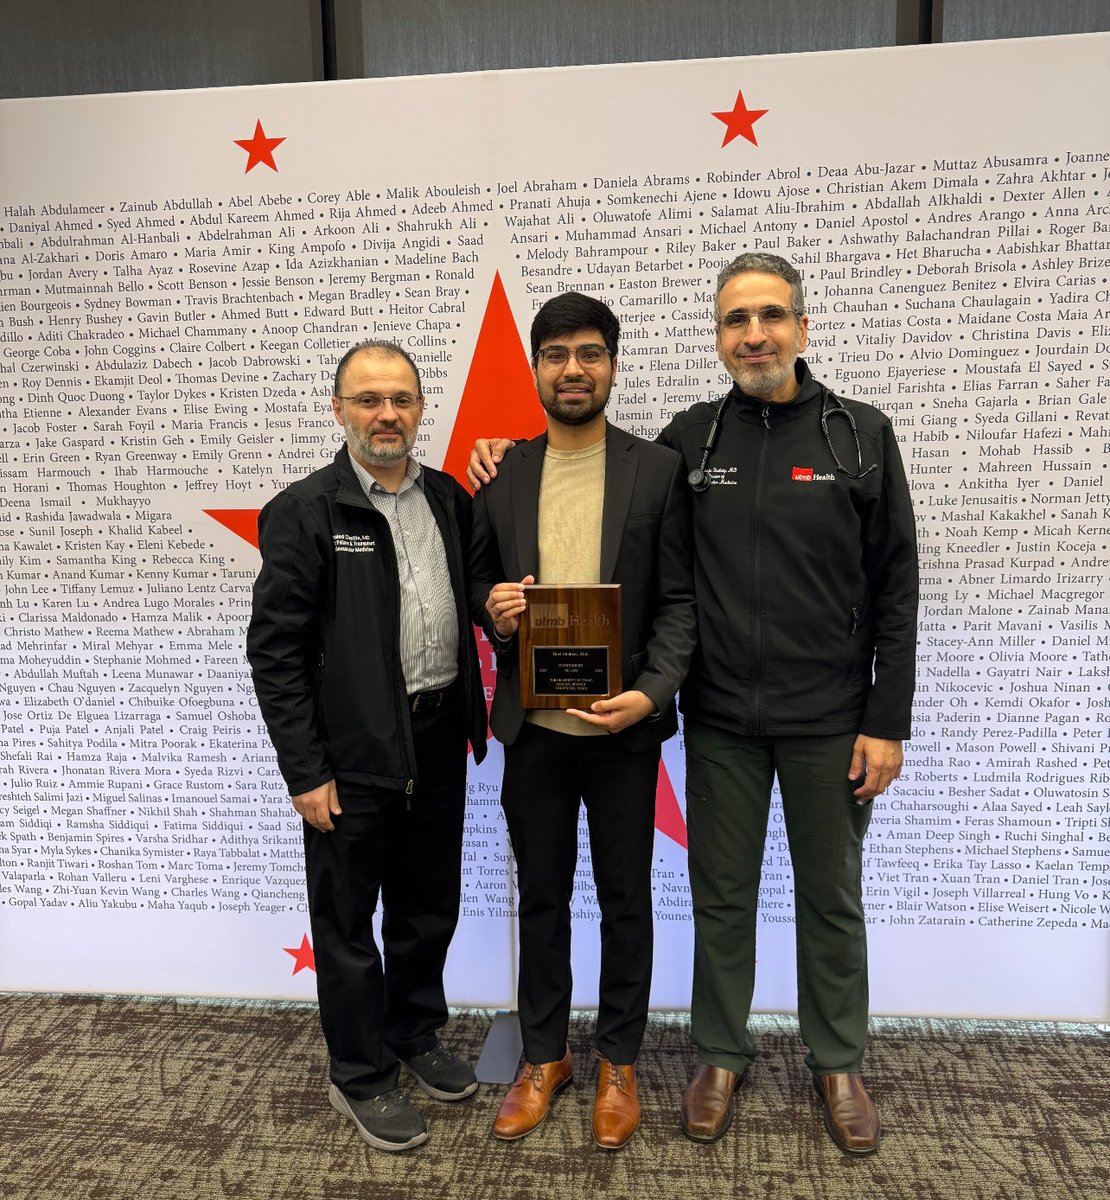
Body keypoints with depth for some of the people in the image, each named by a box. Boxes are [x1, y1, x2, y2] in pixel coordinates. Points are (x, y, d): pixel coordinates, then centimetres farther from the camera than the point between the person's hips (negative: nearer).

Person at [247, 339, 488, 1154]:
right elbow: (275, 649, -10)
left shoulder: (449, 498, 5)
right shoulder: (303, 512, -9)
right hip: (352, 753, -4)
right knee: (348, 922, 12)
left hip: (439, 742, 5)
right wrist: (305, 771, -12)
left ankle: (417, 1034, 44)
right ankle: (361, 1075, 34)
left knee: (430, 907, 20)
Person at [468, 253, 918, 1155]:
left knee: (832, 897, 14)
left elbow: (895, 590, -3)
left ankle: (838, 1063, 37)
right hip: (720, 719, 1)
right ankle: (722, 1056, 35)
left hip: (829, 720, -1)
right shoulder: (690, 439, 2)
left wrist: (887, 723, -6)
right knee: (721, 894, 13)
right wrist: (517, 461, -2)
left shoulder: (862, 435, -3)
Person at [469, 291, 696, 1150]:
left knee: (625, 899, 14)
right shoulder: (502, 474, 4)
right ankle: (544, 1056, 37)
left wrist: (651, 694, -19)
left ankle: (619, 1062, 35)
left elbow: (678, 600, -5)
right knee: (541, 897, 16)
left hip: (623, 726, -2)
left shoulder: (658, 470, -3)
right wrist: (492, 606, -11)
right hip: (532, 726, 2)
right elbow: (478, 580, 12)